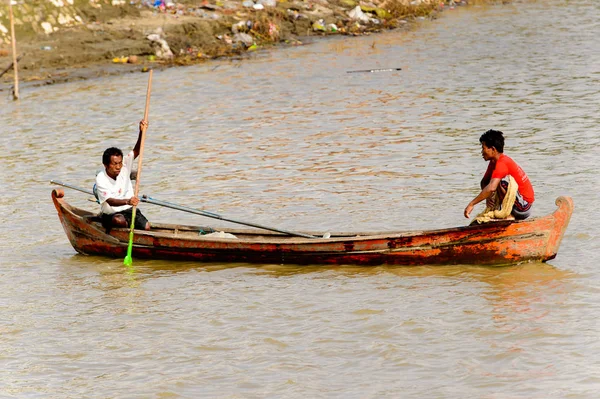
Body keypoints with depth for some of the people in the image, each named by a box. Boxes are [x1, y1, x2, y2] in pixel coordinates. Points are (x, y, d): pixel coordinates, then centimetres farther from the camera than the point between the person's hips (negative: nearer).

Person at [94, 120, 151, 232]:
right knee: (119, 220, -38)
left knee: (146, 227, -21)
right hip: (110, 214, -4)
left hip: (129, 210, 4)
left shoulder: (124, 167, -5)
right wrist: (127, 201, -48)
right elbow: (110, 201, -29)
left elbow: (136, 151, -15)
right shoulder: (101, 179, -17)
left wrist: (141, 132, -32)